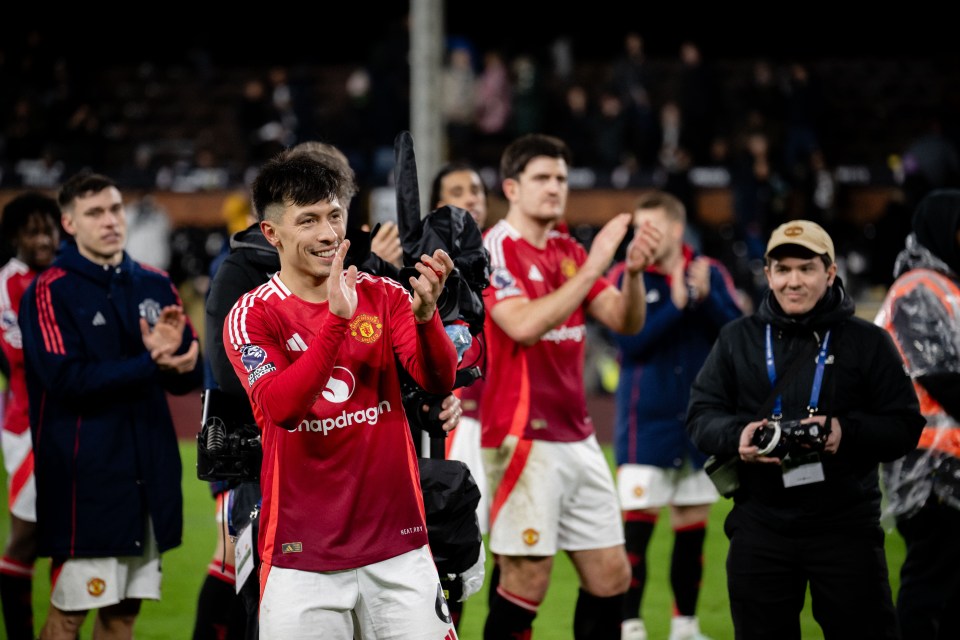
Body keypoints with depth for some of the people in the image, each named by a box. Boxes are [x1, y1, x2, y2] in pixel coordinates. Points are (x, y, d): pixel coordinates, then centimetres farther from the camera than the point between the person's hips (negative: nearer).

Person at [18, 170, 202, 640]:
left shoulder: (155, 286, 12)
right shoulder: (51, 292, -6)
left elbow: (191, 375, 9)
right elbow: (67, 378, -18)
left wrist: (171, 352, -14)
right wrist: (150, 364, -22)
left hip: (149, 473, 6)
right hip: (84, 477, -6)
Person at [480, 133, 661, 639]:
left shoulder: (570, 252, 14)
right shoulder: (496, 249, -9)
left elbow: (625, 321, 9)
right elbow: (525, 324, -24)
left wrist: (634, 272, -10)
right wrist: (594, 267, -23)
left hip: (577, 437, 8)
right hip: (525, 440, -8)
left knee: (611, 575, 7)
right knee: (527, 580, -8)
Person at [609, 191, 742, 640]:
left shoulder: (711, 274, 4)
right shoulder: (625, 277, -4)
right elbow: (630, 341, -16)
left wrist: (706, 298, -18)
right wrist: (676, 304, -21)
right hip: (645, 426, -3)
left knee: (692, 529, 10)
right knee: (636, 529, -8)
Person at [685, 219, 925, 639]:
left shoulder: (867, 341, 2)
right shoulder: (736, 339, 9)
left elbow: (905, 425, 0)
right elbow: (700, 415, 8)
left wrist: (848, 432, -19)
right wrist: (736, 435, -14)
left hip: (846, 526, -2)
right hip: (760, 523, 2)